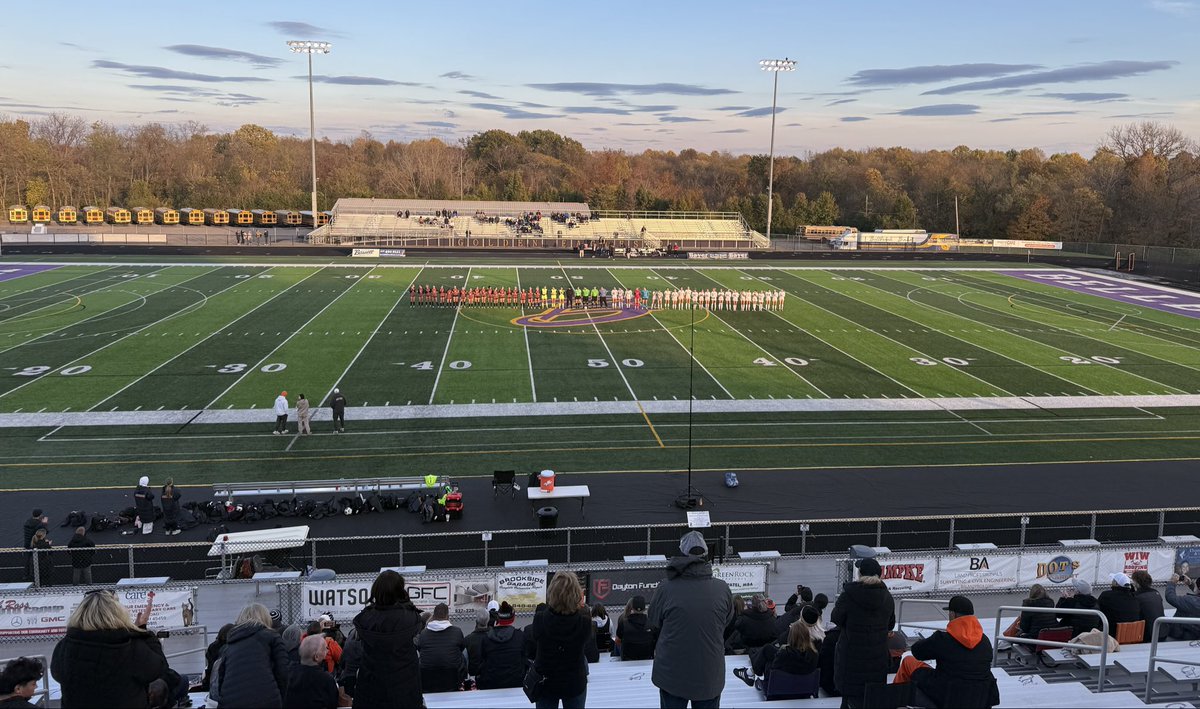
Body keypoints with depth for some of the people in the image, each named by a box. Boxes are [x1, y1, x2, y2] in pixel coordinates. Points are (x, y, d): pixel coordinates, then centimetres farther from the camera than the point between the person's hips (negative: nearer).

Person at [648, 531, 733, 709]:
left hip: (672, 674, -1)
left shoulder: (666, 588, -16)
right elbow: (727, 621, 5)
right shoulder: (722, 588, -11)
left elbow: (654, 622, -1)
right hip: (710, 675, 1)